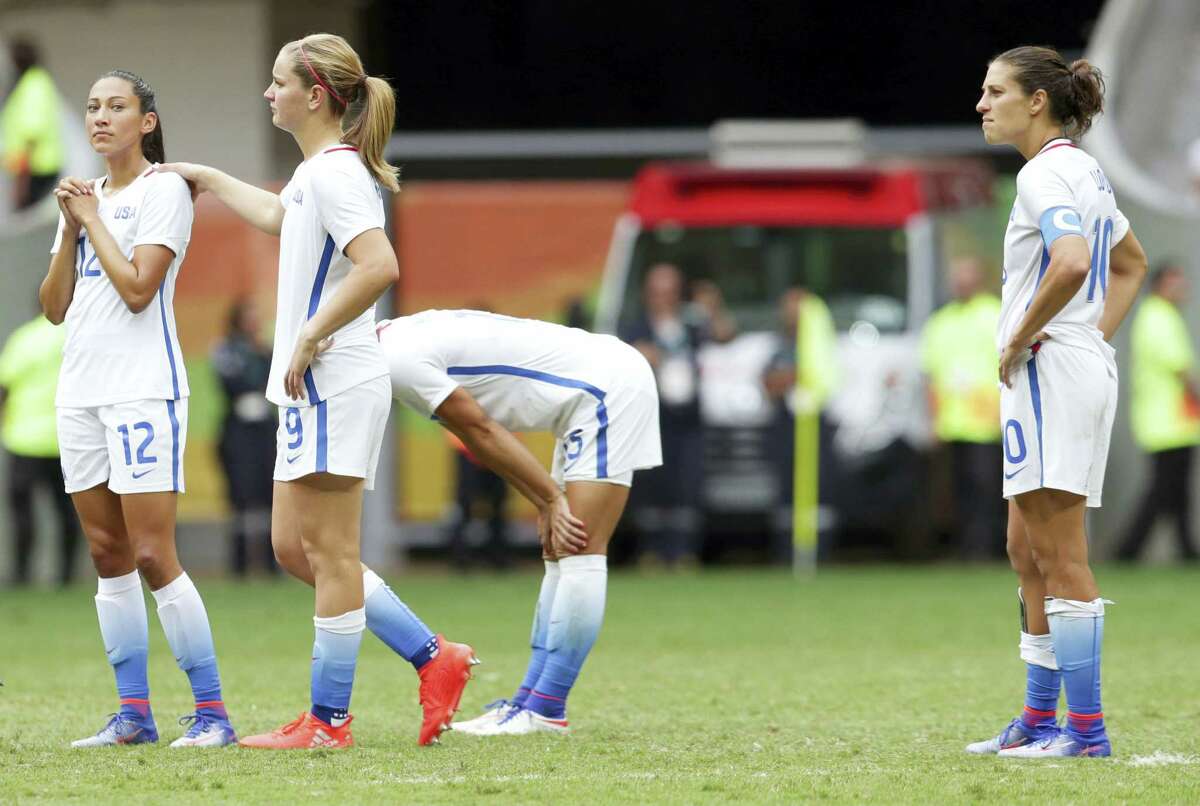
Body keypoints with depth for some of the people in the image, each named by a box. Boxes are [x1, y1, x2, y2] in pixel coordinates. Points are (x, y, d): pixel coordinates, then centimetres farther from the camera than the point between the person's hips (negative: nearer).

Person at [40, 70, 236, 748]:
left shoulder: (164, 191, -4)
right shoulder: (85, 197, 17)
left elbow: (138, 288, -15)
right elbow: (56, 307, 13)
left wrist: (93, 220, -6)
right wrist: (70, 230, 1)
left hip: (144, 390, -7)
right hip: (82, 389, 7)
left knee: (153, 556, -12)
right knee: (109, 557, 6)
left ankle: (212, 711, -9)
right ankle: (134, 713, 9)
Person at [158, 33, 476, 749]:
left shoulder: (335, 172, -14)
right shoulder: (316, 172, 17)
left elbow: (379, 266, -28)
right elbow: (279, 218, 42)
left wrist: (311, 338, -22)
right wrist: (205, 178, 50)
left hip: (334, 386, -10)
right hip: (309, 390, 10)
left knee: (327, 550, -6)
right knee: (294, 548, 11)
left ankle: (328, 720, -2)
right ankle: (435, 658, 12)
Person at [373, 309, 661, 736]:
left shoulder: (398, 360, -16)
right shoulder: (412, 343, 14)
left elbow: (483, 432, -13)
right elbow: (484, 436, 15)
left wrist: (552, 499, -6)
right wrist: (546, 506, 9)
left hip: (607, 389, -11)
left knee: (578, 555, -10)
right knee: (559, 556, 10)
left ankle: (545, 712, -11)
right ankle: (531, 700, 11)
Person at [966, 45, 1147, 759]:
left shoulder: (1046, 174, -14)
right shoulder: (1085, 172, 16)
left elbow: (1072, 264, -31)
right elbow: (1131, 263, 30)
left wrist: (1019, 341, -19)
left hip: (1051, 372, -10)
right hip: (1089, 368, 10)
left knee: (1061, 558, -8)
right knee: (1029, 553, 15)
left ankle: (1087, 727, -7)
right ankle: (1041, 719, 18)